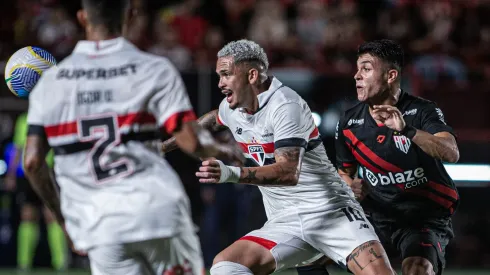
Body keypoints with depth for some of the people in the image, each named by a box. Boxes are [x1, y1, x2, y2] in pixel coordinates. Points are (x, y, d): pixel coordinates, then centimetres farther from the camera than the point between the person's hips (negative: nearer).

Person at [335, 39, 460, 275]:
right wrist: (352, 187, -8)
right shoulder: (349, 122, 0)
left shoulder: (422, 111, -13)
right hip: (377, 213, 5)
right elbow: (344, 172, 16)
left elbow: (451, 154, -31)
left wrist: (407, 130, -44)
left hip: (425, 215, -5)